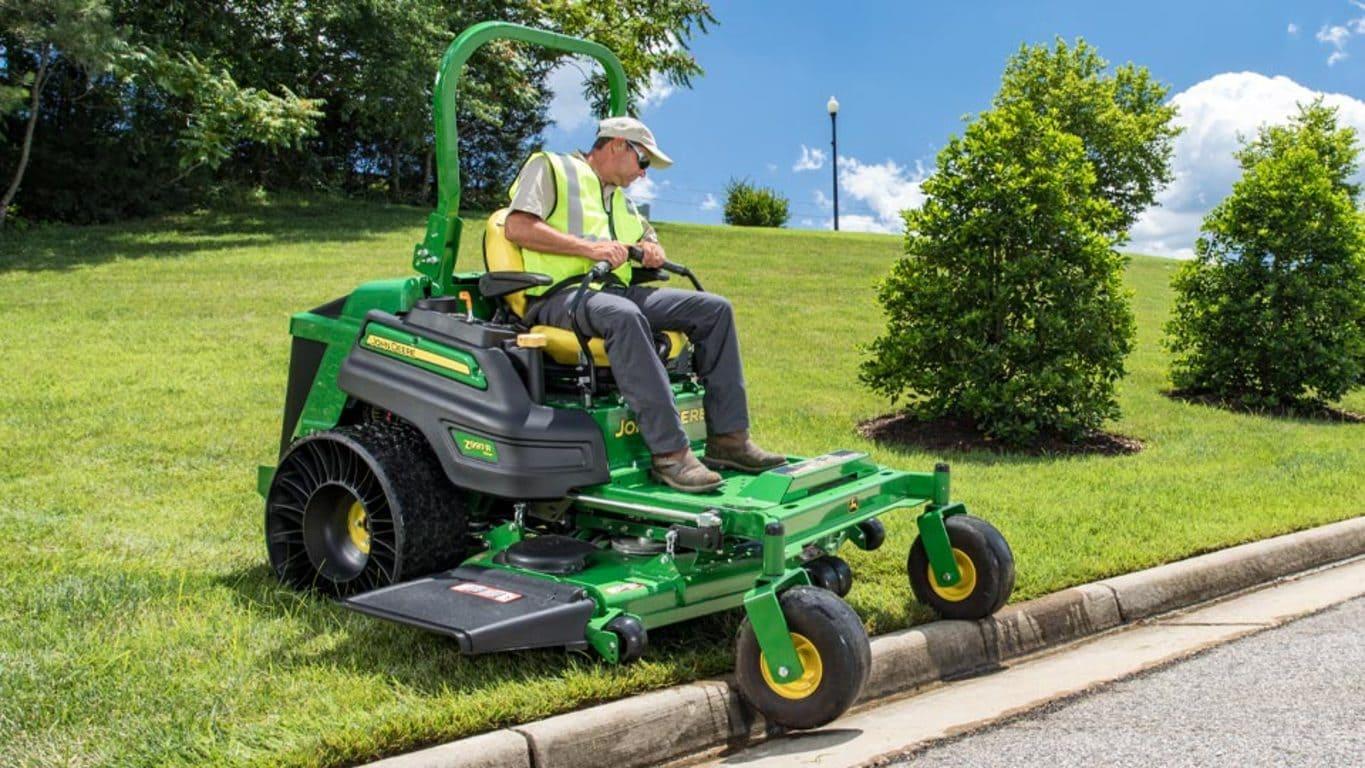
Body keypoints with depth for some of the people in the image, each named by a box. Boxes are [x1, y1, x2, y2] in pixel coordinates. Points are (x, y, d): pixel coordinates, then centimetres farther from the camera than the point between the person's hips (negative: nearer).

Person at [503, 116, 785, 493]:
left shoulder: (619, 197, 30)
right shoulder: (550, 168, 7)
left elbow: (649, 237, 36)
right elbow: (517, 226, -8)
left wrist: (652, 249, 9)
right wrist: (588, 247, -18)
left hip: (616, 291, 8)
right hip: (560, 294, -8)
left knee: (715, 309, -5)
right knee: (623, 316, -40)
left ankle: (728, 437, -9)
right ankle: (670, 453, -42)